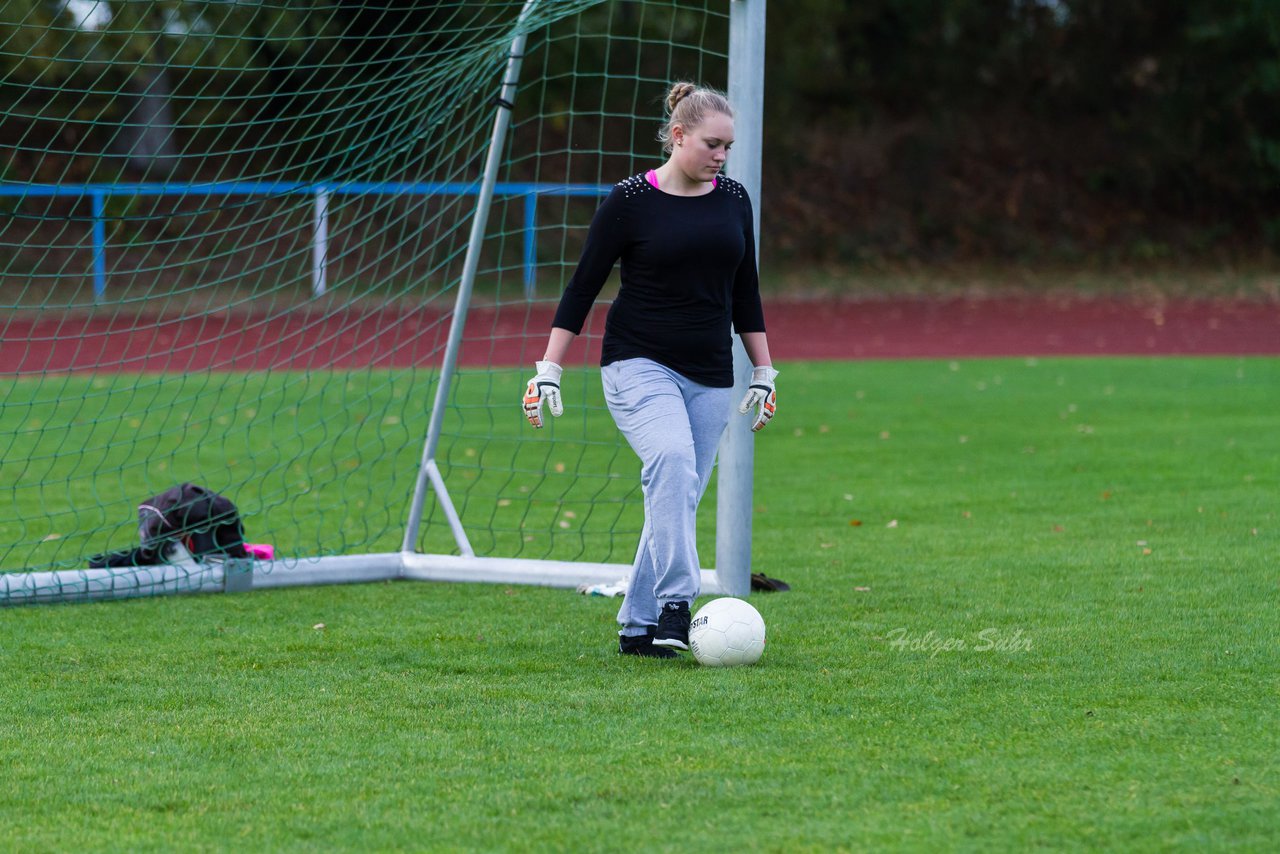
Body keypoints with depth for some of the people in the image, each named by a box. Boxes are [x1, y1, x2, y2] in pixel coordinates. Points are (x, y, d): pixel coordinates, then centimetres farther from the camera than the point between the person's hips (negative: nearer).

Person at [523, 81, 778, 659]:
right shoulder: (631, 200, -6)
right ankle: (675, 603, -36)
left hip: (709, 376, 5)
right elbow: (582, 286, -3)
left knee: (679, 502, 2)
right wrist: (548, 369, -8)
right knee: (671, 457, -31)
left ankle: (638, 626, 14)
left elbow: (744, 291, 18)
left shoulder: (733, 199, 9)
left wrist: (764, 373, 16)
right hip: (639, 366, -5)